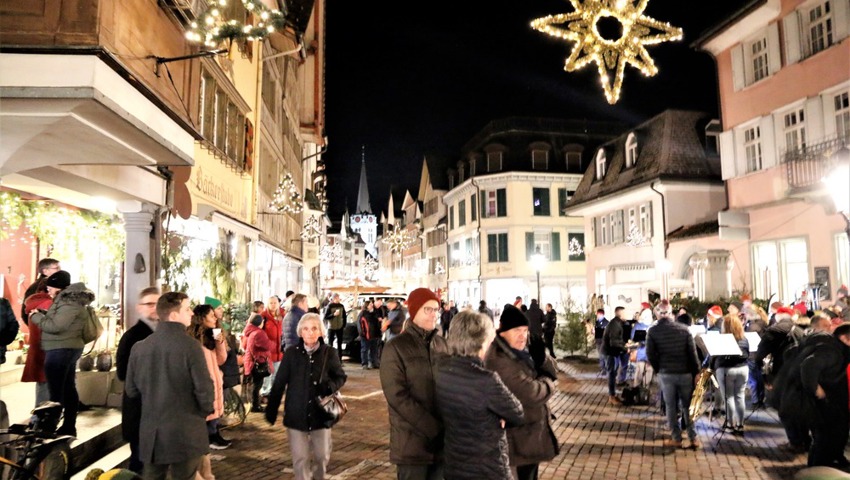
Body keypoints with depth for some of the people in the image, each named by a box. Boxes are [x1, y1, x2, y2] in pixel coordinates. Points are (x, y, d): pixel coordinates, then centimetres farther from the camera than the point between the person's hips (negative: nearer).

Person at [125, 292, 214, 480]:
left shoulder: (139, 347, 0)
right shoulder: (190, 345, -17)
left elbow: (131, 390, 9)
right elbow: (204, 389, -16)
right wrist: (207, 410, 5)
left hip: (150, 433, 5)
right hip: (185, 433, -5)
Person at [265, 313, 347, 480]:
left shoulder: (329, 352, -5)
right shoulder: (291, 352, -6)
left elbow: (341, 377, 4)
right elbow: (280, 382, -1)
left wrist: (330, 386, -16)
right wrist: (271, 408, -1)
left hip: (321, 413, 1)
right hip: (296, 413, -1)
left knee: (322, 455, 12)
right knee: (300, 458, 5)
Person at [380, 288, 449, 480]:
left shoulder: (442, 344, 7)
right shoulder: (396, 347, -8)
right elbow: (397, 396, -14)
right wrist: (432, 427, -17)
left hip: (443, 437, 5)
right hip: (412, 440, -5)